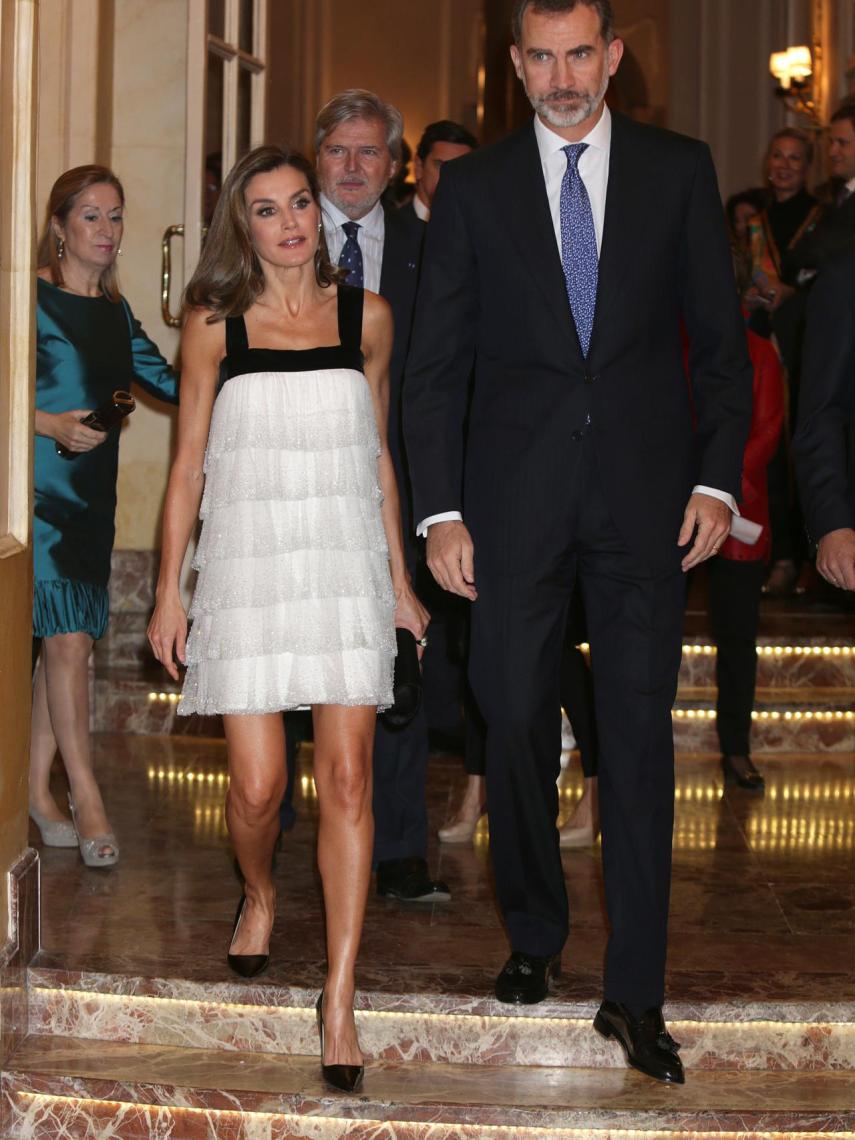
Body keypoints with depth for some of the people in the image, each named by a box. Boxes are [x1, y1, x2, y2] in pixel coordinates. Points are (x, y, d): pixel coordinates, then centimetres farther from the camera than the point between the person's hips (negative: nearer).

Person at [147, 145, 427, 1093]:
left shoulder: (365, 317, 7)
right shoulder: (214, 325, 3)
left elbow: (377, 456, 13)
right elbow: (188, 464, 6)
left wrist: (399, 580, 13)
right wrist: (169, 591, 3)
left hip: (347, 566, 1)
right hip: (249, 563, -1)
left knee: (346, 780, -6)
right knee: (257, 785, -2)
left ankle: (340, 998, -1)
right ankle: (258, 894, 33)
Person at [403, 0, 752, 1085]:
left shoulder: (680, 170, 6)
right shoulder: (473, 187, 5)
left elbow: (720, 338, 7)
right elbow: (433, 365, 4)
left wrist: (717, 477, -4)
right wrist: (439, 510, -3)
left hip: (644, 496, 0)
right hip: (515, 497, 1)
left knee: (639, 734, 0)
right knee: (516, 724, 6)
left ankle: (634, 990, 7)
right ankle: (533, 936, 27)